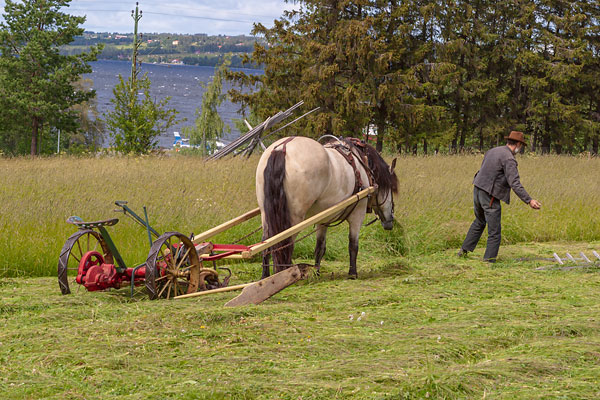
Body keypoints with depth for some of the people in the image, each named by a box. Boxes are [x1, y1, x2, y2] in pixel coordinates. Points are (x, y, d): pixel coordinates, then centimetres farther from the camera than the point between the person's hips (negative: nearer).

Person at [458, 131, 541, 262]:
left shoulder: (493, 151, 11)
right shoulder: (509, 159, -16)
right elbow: (515, 183, -23)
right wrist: (529, 200, -23)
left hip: (477, 191, 9)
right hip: (489, 197, -9)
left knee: (479, 222, 30)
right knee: (494, 231, 2)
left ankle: (464, 250, 36)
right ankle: (489, 260, 4)